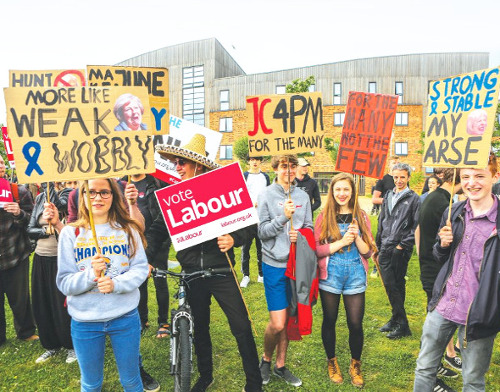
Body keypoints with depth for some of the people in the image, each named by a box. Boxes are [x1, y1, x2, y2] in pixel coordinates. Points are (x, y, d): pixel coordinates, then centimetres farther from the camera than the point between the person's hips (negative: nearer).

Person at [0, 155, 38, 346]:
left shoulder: (19, 191, -1)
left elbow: (32, 221, -2)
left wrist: (19, 213, -21)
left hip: (16, 255, -1)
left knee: (20, 298, 10)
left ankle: (26, 332, 29)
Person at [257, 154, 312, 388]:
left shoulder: (303, 196, 6)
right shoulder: (266, 196, -6)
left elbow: (309, 227, 10)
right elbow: (262, 232, -10)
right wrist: (284, 217, -23)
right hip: (275, 265, -4)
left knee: (288, 320, 14)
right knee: (277, 324, -4)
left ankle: (280, 365, 33)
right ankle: (266, 360, 25)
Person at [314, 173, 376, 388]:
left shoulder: (361, 217, 2)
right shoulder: (324, 217, -3)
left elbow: (368, 252, 0)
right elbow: (317, 249, -9)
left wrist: (356, 237, -17)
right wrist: (341, 242, -19)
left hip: (355, 275, 1)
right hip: (330, 274, -1)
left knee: (356, 324, 5)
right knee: (329, 321, 13)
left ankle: (355, 366, 31)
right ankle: (332, 363, 37)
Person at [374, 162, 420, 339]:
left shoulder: (413, 198, -2)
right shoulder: (388, 196, 15)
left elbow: (416, 226, -8)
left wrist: (403, 245, -12)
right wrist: (377, 246, 16)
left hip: (400, 250, -5)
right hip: (385, 248, 5)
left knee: (396, 285, -1)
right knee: (390, 285, 10)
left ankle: (402, 325, 11)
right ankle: (396, 319, 24)